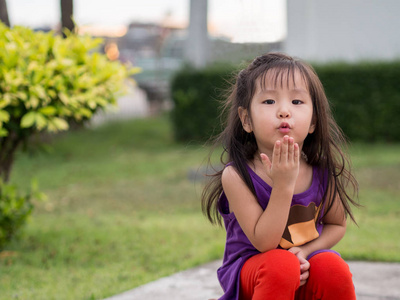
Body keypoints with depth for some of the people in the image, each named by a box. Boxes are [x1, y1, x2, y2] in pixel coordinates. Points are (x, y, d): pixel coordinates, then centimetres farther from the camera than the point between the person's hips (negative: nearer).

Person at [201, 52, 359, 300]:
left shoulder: (323, 172, -9)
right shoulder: (237, 175, -19)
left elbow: (337, 224, 9)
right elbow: (263, 242, -23)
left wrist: (305, 250, -11)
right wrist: (283, 184, -32)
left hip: (305, 273, 3)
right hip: (250, 271, -3)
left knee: (333, 268, -28)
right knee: (281, 265, -34)